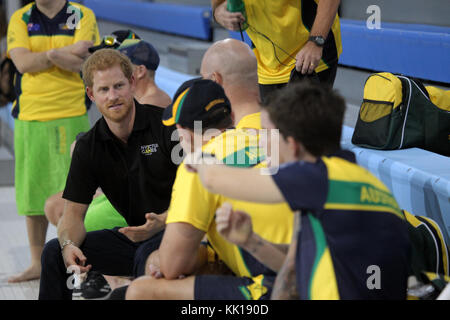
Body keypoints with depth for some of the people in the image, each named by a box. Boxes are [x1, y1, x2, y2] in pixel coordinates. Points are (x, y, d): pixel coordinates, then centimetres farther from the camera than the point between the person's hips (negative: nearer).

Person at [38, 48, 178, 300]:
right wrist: (69, 245, -20)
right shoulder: (88, 147, 3)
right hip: (132, 234, 5)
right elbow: (74, 211, 3)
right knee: (55, 252, -7)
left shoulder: (166, 124, -12)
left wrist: (163, 221, -31)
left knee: (149, 254, -37)